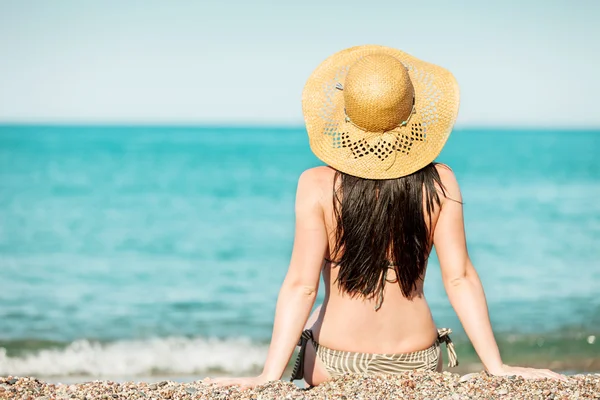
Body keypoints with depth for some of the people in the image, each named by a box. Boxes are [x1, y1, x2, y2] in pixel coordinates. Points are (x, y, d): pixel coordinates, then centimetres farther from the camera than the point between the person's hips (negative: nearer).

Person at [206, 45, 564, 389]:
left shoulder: (318, 186, -16)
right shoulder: (439, 183, -11)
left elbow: (301, 285, -20)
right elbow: (459, 278, -13)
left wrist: (270, 375, -18)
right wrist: (497, 368, -9)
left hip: (332, 365, -1)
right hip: (417, 365, 1)